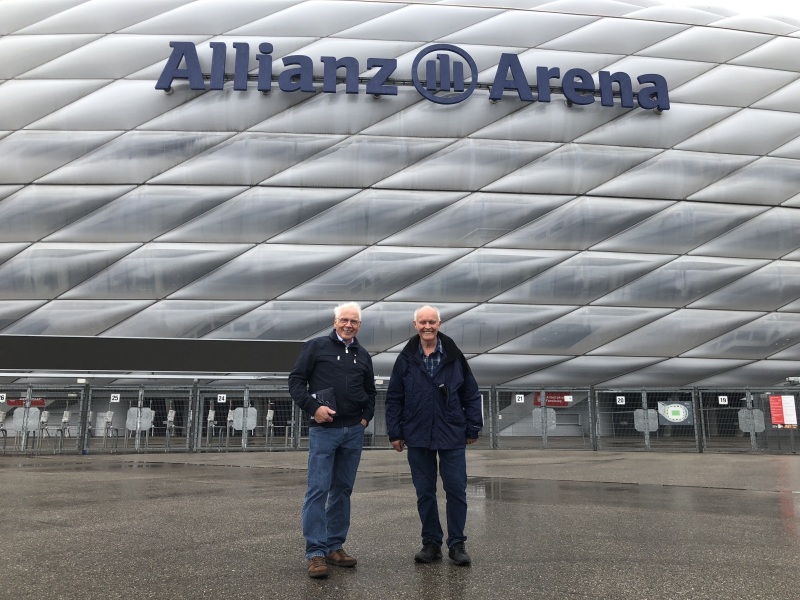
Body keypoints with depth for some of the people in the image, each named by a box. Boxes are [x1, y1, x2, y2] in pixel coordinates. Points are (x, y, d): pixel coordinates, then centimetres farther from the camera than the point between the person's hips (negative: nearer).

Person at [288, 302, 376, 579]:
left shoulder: (363, 356, 14)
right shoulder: (316, 346, 0)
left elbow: (370, 391, 24)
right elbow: (296, 380, -3)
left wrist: (366, 417, 10)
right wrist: (313, 407, -14)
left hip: (354, 432, 5)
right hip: (323, 430, -5)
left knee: (343, 490, 10)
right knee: (318, 490, -5)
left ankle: (335, 546, 20)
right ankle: (315, 552, 1)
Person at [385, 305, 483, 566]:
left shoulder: (454, 356, 1)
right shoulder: (406, 359, 3)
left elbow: (471, 395, 5)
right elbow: (394, 399, 6)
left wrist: (472, 428, 2)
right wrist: (395, 433, 2)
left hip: (452, 436, -1)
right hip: (418, 437, 1)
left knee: (456, 490, 2)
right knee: (424, 493, 9)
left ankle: (457, 544, 16)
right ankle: (431, 543, 21)